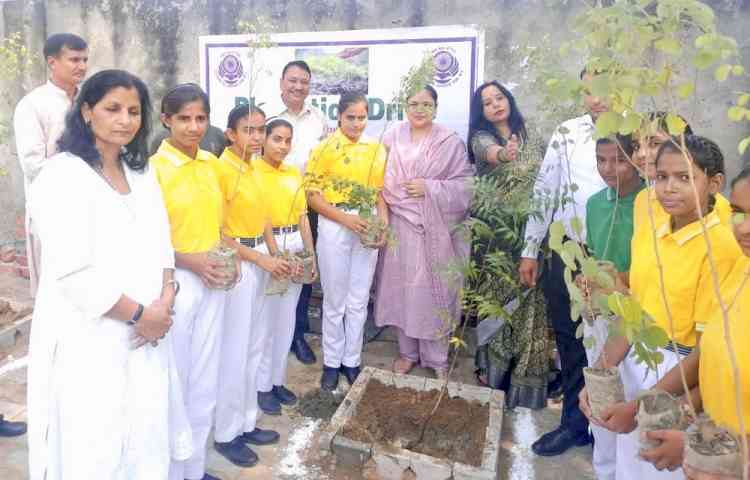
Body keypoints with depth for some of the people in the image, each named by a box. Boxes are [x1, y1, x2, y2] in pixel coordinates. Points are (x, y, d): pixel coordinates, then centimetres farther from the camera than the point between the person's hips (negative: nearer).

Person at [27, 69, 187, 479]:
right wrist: (140, 314, -13)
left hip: (147, 336, 6)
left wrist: (164, 302, -7)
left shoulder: (142, 174, 11)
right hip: (89, 340, -6)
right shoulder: (62, 176, -12)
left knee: (147, 443, 16)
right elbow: (72, 274, -19)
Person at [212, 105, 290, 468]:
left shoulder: (253, 168, 12)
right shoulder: (221, 168, -13)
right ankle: (226, 434, 18)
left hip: (260, 260, 8)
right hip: (237, 263, -8)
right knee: (234, 351, 1)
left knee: (254, 345, 15)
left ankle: (247, 422, 30)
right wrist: (259, 258, -16)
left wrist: (277, 256, 2)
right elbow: (216, 231, -16)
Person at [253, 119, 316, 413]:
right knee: (265, 319, 0)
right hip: (263, 247, -6)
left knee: (286, 318, 12)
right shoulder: (251, 172, -6)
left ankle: (278, 379, 26)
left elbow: (303, 217, 14)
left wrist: (311, 254, 9)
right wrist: (273, 250, -18)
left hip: (294, 246, 6)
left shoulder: (295, 174, 11)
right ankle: (263, 386, 14)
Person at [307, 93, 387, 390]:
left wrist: (384, 222, -6)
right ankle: (332, 362, 23)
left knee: (359, 300, 10)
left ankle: (352, 361, 25)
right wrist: (345, 218, -16)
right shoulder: (324, 148, -4)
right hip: (334, 226, -3)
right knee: (335, 300, 8)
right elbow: (313, 196, -6)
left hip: (367, 227, 3)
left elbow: (380, 191, 11)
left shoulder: (376, 149, 7)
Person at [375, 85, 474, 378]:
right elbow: (381, 180, 6)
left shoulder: (451, 142, -1)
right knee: (403, 288, 8)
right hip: (401, 225, 2)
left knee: (435, 289, 4)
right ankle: (407, 352, 26)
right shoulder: (392, 138, 5)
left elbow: (466, 184, -4)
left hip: (437, 228, -2)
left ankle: (436, 358, 21)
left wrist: (430, 188, -13)